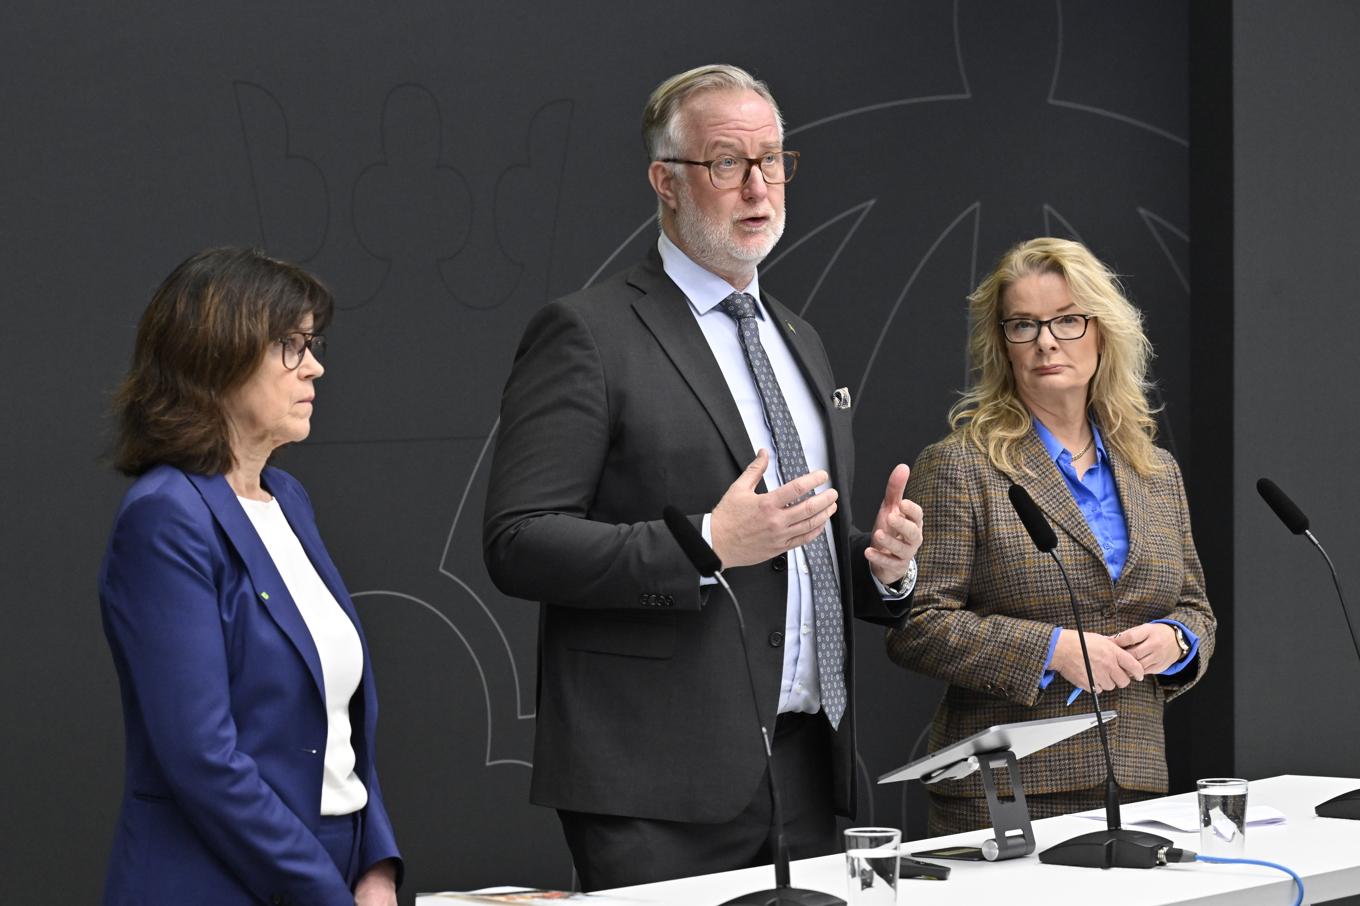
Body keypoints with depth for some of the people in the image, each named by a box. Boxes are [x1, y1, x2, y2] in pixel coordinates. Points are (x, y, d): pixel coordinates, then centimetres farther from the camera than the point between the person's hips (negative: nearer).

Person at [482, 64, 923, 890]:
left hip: (807, 762, 7)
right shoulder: (589, 334, -5)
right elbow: (518, 543, -13)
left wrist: (884, 564, 4)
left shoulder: (799, 340, 19)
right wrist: (705, 545, -21)